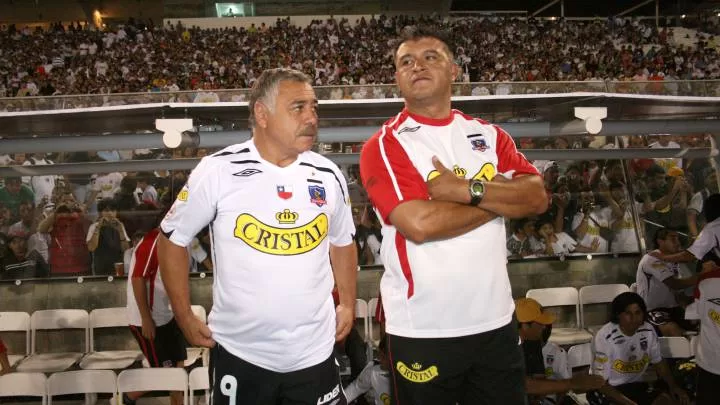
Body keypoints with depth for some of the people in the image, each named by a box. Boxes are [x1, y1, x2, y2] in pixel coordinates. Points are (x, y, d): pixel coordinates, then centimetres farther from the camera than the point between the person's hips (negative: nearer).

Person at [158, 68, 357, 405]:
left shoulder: (329, 177, 0)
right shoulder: (217, 171, -11)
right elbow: (172, 239, 0)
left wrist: (348, 304, 9)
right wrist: (185, 317, 0)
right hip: (239, 352, -2)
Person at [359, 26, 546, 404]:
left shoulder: (488, 134, 8)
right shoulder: (384, 145, -7)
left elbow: (537, 198, -4)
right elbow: (419, 223, -21)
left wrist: (468, 190, -18)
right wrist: (498, 196, -9)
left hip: (495, 321, 4)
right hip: (422, 330, -4)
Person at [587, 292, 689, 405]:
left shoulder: (648, 331, -6)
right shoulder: (604, 337, -23)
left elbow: (658, 362, 12)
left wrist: (673, 386, -5)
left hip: (635, 384, 6)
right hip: (608, 388, -5)